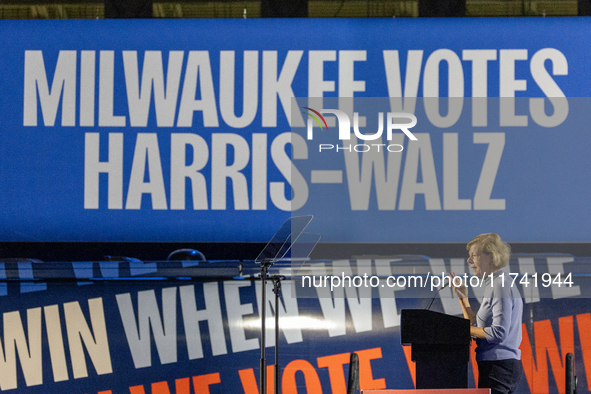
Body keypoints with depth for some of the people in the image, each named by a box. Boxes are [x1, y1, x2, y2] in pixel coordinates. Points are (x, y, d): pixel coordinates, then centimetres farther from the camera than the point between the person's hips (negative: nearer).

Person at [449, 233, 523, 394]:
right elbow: (478, 328, 19)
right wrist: (463, 298, 17)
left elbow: (498, 333, -19)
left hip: (499, 365, -10)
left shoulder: (501, 285, -11)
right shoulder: (493, 285, 20)